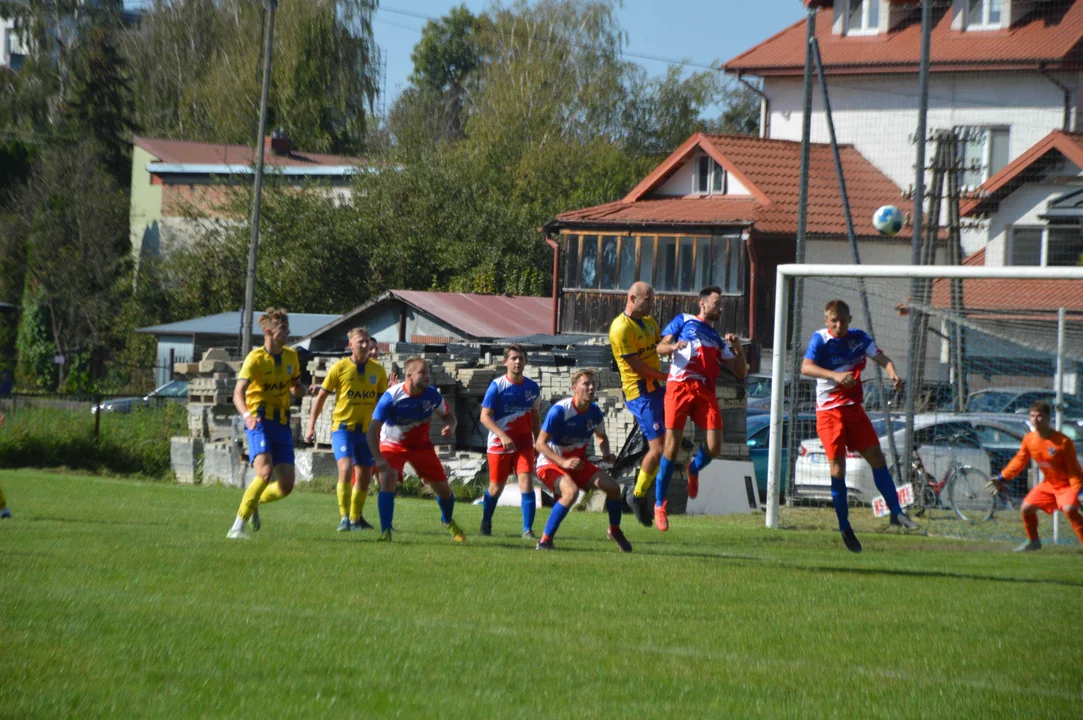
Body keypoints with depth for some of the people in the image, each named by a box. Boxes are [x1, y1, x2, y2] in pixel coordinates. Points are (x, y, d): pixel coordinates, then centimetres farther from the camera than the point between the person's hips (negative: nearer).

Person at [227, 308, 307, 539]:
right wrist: (247, 415, -42)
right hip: (259, 422, -6)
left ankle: (255, 503, 30)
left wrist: (299, 388, -2)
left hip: (282, 424, 6)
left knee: (286, 486, -1)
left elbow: (297, 388, 25)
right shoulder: (255, 358, -10)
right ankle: (238, 526, -17)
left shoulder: (291, 357, 9)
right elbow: (238, 394, -22)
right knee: (265, 472, -26)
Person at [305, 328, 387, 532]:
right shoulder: (340, 368, -6)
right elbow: (321, 397, 0)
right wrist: (311, 427, -4)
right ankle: (345, 518, -18)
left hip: (366, 430, 4)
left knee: (364, 477, 9)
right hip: (343, 427, -4)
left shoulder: (377, 370, 3)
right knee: (346, 468, -22)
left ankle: (356, 519, 26)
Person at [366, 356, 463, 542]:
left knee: (443, 488, 6)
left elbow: (448, 415, 5)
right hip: (393, 444, -3)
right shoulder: (391, 397, -27)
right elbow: (372, 431, -25)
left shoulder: (431, 395, -14)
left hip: (421, 444, 4)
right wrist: (378, 459, -36)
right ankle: (385, 532, -24)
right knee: (388, 478, -30)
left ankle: (448, 521, 40)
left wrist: (449, 428, -19)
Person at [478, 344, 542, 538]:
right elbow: (485, 416, -12)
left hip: (523, 443, 2)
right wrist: (503, 436, -24)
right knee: (496, 487, 8)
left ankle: (527, 529, -12)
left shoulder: (532, 387, 3)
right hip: (499, 444, -2)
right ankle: (485, 523, 33)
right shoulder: (497, 386, -9)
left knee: (527, 483, -14)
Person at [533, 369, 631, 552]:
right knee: (571, 491, -35)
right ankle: (545, 540, -26)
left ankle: (614, 531, 24)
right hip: (550, 463, -7)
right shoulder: (559, 411, -24)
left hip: (578, 463, 7)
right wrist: (563, 462, -35)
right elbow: (540, 444, -24)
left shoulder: (594, 412, -4)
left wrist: (606, 454, -4)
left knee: (613, 487, -4)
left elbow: (601, 437, 18)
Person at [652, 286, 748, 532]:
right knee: (672, 447, -9)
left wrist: (738, 348, 5)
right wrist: (673, 346, -15)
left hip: (706, 392, 4)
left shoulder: (718, 340, 28)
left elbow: (741, 373, 23)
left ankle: (694, 469, 23)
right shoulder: (684, 321, 17)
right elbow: (660, 347, 8)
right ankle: (660, 504, 3)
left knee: (714, 448, -12)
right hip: (680, 385, -4)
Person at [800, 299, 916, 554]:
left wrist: (892, 372, -24)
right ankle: (844, 528, 3)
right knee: (837, 468, -6)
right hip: (829, 411, -4)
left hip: (854, 408, 4)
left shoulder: (858, 338, 3)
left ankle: (896, 512, 5)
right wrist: (836, 375, -38)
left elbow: (880, 357, 0)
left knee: (876, 458, -1)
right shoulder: (820, 339, -10)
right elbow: (806, 367, -23)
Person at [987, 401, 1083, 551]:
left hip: (1067, 484, -6)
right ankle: (1033, 542, 25)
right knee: (1026, 508, 1)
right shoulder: (1029, 439, -7)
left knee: (1069, 509, -32)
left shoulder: (1063, 441, -25)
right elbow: (1019, 461, 9)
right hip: (1048, 484, 6)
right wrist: (1002, 478, 8)